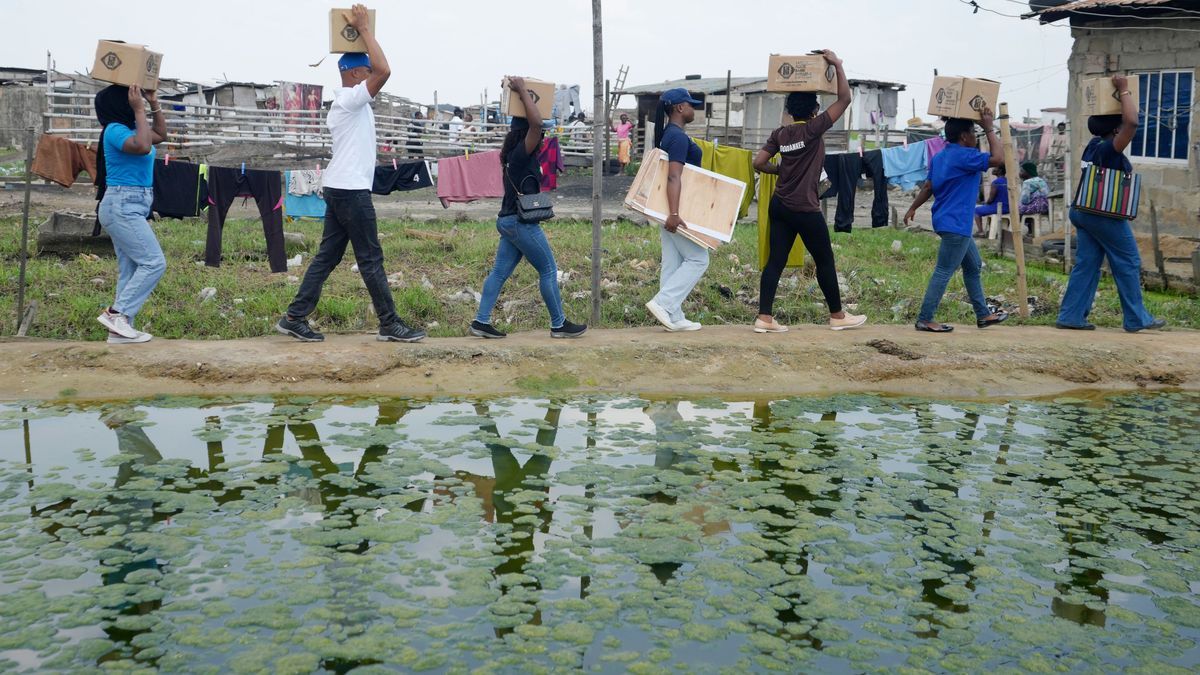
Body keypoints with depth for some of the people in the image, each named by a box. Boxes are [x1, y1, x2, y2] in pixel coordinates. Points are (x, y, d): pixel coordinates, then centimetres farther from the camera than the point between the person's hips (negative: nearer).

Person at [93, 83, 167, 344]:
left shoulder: (129, 127, 14)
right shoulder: (115, 130, -13)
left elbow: (160, 135, 28)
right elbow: (143, 147, -31)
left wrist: (154, 103, 18)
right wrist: (139, 111, -22)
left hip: (130, 206, 10)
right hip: (122, 206, -10)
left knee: (131, 269, 7)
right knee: (154, 262, -13)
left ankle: (121, 328, 7)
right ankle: (116, 313, -11)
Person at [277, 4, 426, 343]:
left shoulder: (344, 101, 17)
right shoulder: (350, 98, -13)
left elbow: (377, 72, 30)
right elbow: (384, 70, -26)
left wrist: (360, 31, 24)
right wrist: (363, 28, -17)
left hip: (340, 188, 10)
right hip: (351, 190, -10)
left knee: (327, 256, 10)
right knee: (371, 259, -3)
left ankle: (295, 318, 9)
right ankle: (390, 325, 4)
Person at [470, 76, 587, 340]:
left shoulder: (514, 153, 10)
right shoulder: (521, 153, -16)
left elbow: (533, 124, 27)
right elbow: (536, 122, -29)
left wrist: (521, 91, 18)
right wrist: (522, 90, -19)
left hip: (511, 221, 9)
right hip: (521, 222, -9)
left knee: (500, 272, 9)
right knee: (549, 271, 0)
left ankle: (481, 321, 7)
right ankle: (559, 325, 7)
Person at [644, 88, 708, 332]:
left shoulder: (667, 135, 14)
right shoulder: (679, 137, -16)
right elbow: (674, 177, -26)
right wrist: (674, 213, -32)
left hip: (669, 209, 10)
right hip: (678, 209, -10)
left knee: (672, 263, 9)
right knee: (698, 259, -3)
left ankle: (674, 318, 12)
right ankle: (662, 302, -9)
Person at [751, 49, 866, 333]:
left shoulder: (779, 134, 6)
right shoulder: (813, 129, -10)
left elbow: (758, 163, 6)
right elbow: (845, 99, -9)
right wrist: (837, 65, -3)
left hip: (779, 205, 6)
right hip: (804, 209, -6)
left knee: (776, 260, 4)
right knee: (825, 260, 7)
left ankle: (764, 317, -2)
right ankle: (837, 315, 18)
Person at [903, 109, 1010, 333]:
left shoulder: (940, 156, 12)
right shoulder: (964, 156, -16)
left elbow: (928, 187, 18)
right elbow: (998, 159, -18)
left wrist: (913, 208, 26)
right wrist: (990, 129, -11)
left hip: (956, 224, 11)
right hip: (955, 224, -11)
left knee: (973, 267, 18)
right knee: (944, 272, -7)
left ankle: (983, 315, 25)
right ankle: (924, 320, -4)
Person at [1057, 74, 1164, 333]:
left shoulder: (1094, 144, 8)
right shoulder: (1110, 148, -18)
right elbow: (1132, 121, -32)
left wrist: (1117, 94, 20)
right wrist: (1124, 90, -21)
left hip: (1086, 213, 9)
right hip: (1106, 216, -9)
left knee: (1086, 265, 7)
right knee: (1128, 264, 2)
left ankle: (1071, 316, 2)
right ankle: (1136, 319, 8)